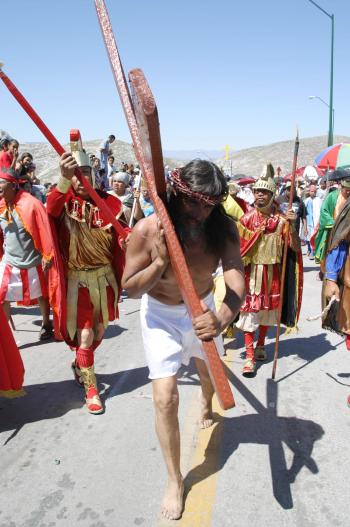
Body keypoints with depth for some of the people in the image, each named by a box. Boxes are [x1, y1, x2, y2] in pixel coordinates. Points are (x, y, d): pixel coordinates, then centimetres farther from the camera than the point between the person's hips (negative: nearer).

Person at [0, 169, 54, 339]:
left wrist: (47, 256, -16)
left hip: (32, 261, -4)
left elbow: (44, 231, -16)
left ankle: (46, 325, 35)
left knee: (41, 295, 16)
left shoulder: (31, 204, -18)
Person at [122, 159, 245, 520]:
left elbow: (236, 281, -33)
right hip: (161, 314, -3)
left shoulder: (223, 228, -23)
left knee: (210, 371, 27)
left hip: (203, 310, 3)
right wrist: (161, 262, -39)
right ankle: (174, 480, 15)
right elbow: (130, 289, -20)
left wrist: (222, 318, -54)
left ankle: (206, 406, 66)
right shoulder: (147, 229, -29)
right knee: (165, 399, -8)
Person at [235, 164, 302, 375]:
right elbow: (237, 247, 1)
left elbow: (296, 248, -10)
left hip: (272, 272, 2)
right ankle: (250, 356, 3)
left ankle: (260, 345, 35)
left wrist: (292, 225, -23)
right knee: (249, 311, -3)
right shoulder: (247, 218, -6)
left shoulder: (281, 219, -5)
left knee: (268, 309, 14)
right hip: (252, 271, -2)